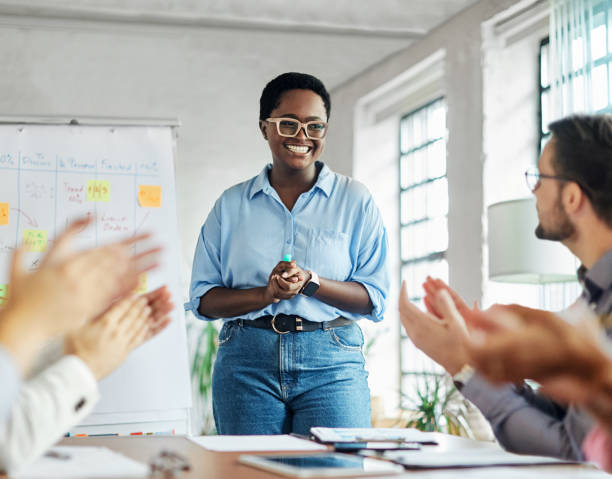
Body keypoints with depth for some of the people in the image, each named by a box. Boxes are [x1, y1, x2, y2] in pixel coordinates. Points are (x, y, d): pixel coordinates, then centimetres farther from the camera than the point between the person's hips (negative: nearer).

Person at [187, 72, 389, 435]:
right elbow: (204, 300, 7)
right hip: (247, 361, 1)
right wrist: (265, 295, -11)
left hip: (331, 366, -1)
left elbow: (375, 299, 2)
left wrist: (310, 283, -15)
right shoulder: (232, 204, 11)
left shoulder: (355, 201, 7)